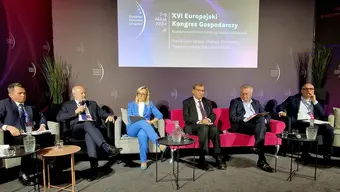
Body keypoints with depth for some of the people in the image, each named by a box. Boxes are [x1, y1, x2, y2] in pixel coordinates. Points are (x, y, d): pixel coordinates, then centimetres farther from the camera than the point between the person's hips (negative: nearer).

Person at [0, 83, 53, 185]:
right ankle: (23, 173, -20)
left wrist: (42, 125, 2)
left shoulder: (30, 104, 20)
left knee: (48, 136, -24)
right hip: (15, 135, -4)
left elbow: (41, 116, 24)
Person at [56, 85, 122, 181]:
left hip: (93, 126, 2)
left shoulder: (93, 104, 28)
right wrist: (75, 112, -3)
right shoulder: (67, 105, 20)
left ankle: (94, 166, -47)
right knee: (87, 124, -38)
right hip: (77, 128, -1)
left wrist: (109, 116, -6)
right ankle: (107, 147, -51)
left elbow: (102, 113, 18)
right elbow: (59, 118, 5)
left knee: (89, 135, -37)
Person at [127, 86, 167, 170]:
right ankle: (160, 143, -49)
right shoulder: (131, 104, 19)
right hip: (132, 129, 0)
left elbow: (160, 115, 7)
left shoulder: (150, 104, 19)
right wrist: (142, 121, -13)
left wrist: (151, 122, -11)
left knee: (142, 134, -40)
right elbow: (129, 119, 4)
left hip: (144, 127, 0)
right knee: (143, 122, -37)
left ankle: (143, 161, -34)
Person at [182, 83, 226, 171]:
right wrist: (199, 121, -19)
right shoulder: (187, 102, 4)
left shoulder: (207, 102, 19)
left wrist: (208, 119, -11)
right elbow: (186, 118, -7)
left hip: (207, 124, 4)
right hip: (193, 126, -4)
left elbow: (213, 115, 12)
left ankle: (218, 158, -26)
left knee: (214, 129, -31)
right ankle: (202, 160, -33)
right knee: (204, 128, -37)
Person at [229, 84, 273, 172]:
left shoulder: (256, 102, 24)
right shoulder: (235, 102, 11)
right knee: (261, 127, -32)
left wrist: (264, 121, -7)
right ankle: (262, 159, -38)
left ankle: (257, 147, -39)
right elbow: (232, 118, -3)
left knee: (261, 119, -32)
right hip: (241, 125, -4)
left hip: (257, 125, 4)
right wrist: (245, 119, -17)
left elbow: (267, 116, 18)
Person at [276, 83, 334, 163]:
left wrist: (314, 102, 4)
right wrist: (281, 112, -15)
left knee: (329, 128, -24)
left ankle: (327, 155, -12)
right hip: (299, 123, -4)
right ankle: (305, 154, -22)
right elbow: (280, 107, 9)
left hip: (315, 124, 4)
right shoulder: (293, 99, 14)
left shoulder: (316, 102, 23)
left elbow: (323, 115, 10)